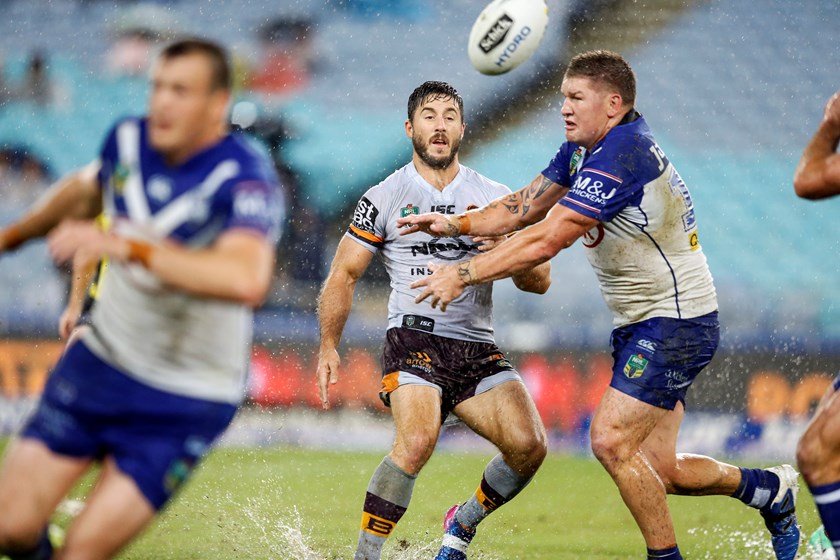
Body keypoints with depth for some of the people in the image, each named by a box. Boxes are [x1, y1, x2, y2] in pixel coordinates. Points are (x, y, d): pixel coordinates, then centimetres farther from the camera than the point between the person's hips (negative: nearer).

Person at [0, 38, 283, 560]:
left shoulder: (246, 178, -23)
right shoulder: (129, 140, -3)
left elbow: (246, 280, -43)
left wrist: (125, 246, -42)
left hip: (184, 405, -5)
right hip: (100, 361, 5)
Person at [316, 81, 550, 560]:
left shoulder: (497, 198, 13)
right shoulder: (383, 199, 7)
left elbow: (540, 281, 10)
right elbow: (344, 274, 10)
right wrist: (329, 347, 0)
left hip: (479, 349, 3)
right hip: (415, 340, -3)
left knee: (529, 445, -17)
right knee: (417, 441, -30)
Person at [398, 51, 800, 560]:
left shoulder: (621, 154, -23)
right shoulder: (582, 149, 8)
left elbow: (545, 241, -27)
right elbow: (523, 208, 15)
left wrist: (463, 274, -23)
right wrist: (456, 224, -1)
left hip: (674, 322, -10)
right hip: (643, 325, 10)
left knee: (612, 441, -17)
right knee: (656, 470, 9)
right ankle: (769, 489, 30)